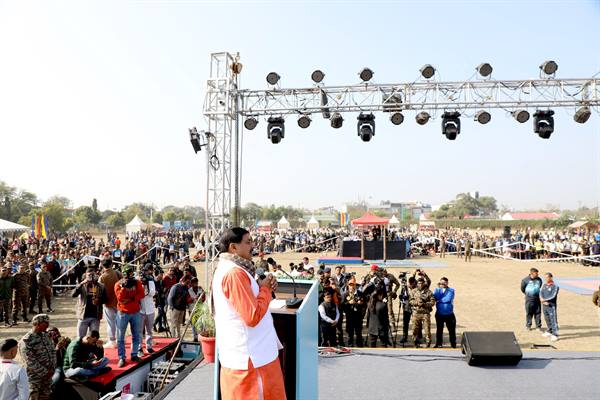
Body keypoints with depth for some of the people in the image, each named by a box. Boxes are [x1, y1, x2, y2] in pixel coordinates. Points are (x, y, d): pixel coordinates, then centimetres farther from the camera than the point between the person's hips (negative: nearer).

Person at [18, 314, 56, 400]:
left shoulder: (45, 335, 6)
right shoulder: (26, 341, -18)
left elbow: (52, 351, 11)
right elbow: (30, 362, -20)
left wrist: (52, 369, -2)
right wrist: (45, 372, -16)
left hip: (48, 374, 7)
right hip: (35, 377, -7)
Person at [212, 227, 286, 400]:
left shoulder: (227, 269, 12)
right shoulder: (234, 273, -22)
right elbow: (253, 316, -26)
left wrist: (263, 287, 2)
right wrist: (265, 288, -12)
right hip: (250, 358, -10)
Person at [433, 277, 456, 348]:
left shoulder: (451, 290, -1)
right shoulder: (437, 289, 7)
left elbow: (448, 299, -17)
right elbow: (435, 298, -11)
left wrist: (439, 300, -9)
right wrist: (438, 288, -15)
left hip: (449, 314, -2)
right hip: (439, 314, 2)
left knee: (452, 330, 2)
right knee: (439, 329, 10)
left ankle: (453, 344, 13)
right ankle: (438, 344, 19)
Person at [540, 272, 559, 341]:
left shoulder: (555, 286, -9)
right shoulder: (544, 285, 11)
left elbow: (553, 296, -16)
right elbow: (541, 293, 6)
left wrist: (544, 299, -10)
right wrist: (543, 301, -10)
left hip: (551, 305, -7)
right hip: (544, 305, 7)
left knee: (553, 320, -6)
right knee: (547, 319, 16)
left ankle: (555, 335, -5)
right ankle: (549, 332, 30)